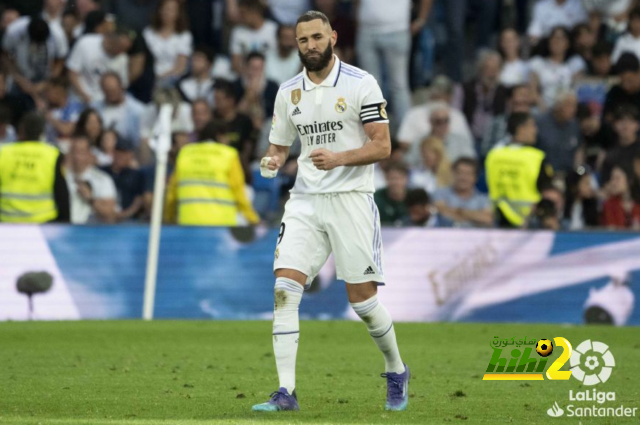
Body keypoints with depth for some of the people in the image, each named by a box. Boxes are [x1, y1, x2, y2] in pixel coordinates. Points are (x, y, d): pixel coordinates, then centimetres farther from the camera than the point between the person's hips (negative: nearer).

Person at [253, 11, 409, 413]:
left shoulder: (360, 84, -5)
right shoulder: (288, 92, 10)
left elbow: (382, 146, -9)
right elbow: (280, 146, 19)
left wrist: (338, 158, -24)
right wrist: (273, 162, -5)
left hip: (351, 198, -4)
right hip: (305, 199, 4)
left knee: (362, 297, -2)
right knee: (284, 288, -12)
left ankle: (397, 371, 25)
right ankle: (286, 392, -13)